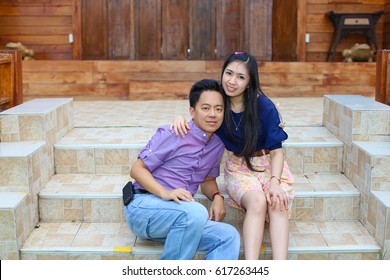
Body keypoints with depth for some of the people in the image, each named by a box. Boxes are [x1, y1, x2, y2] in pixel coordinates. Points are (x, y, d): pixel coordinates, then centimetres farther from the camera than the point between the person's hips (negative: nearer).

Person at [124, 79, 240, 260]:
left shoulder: (218, 145, 11)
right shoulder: (173, 134, -9)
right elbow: (137, 169, -9)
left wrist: (217, 197, 1)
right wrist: (165, 193, -25)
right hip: (142, 205, -6)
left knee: (229, 236, -17)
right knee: (196, 212, -35)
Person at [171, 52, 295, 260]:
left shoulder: (264, 106, -14)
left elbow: (276, 150, -10)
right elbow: (198, 126, 7)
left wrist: (275, 182, -26)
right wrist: (180, 118, -17)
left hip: (269, 165, 0)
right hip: (239, 167, 1)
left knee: (278, 204, -32)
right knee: (257, 202, -32)